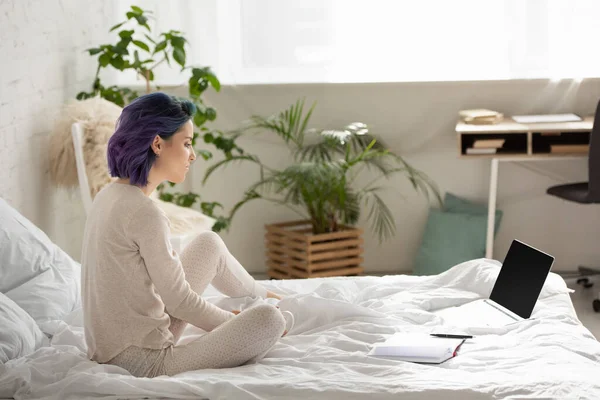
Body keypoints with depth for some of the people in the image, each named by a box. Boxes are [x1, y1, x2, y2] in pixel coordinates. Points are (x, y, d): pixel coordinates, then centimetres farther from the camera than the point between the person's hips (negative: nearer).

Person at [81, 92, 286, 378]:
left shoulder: (109, 195, 6)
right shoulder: (144, 212, -23)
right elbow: (179, 300, -17)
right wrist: (233, 322, 2)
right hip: (144, 362, -10)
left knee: (209, 243, 21)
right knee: (269, 319, -13)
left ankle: (261, 297, 41)